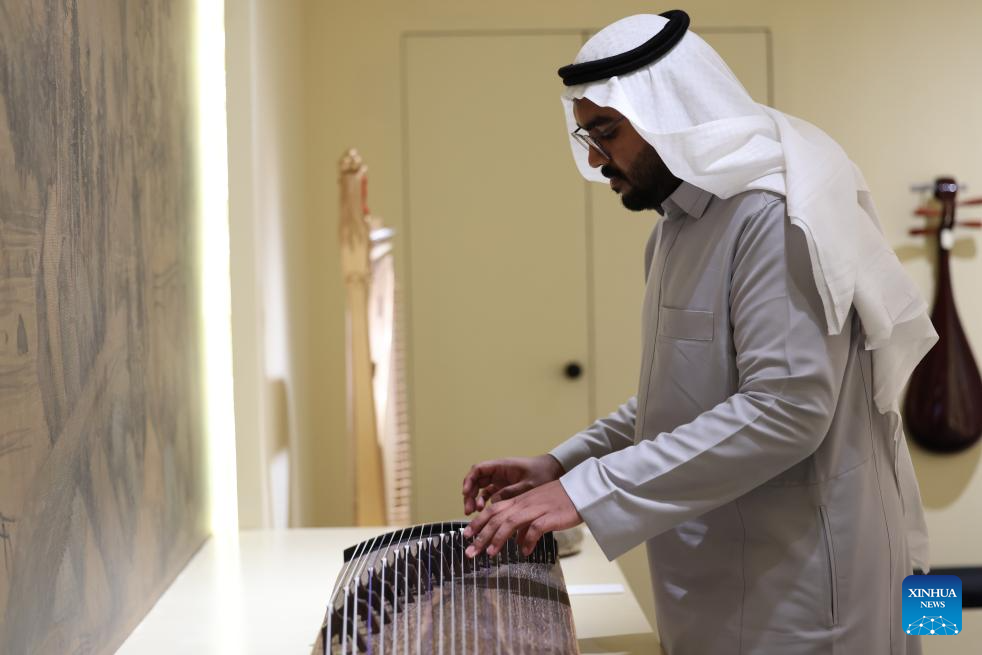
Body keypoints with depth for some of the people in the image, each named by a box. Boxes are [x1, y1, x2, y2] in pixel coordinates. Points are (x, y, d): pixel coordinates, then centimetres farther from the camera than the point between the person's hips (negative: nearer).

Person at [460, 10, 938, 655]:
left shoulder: (772, 215, -17)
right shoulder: (678, 228, 12)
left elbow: (786, 408, -26)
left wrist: (588, 491, -26)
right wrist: (561, 464, 6)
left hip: (797, 585, -8)